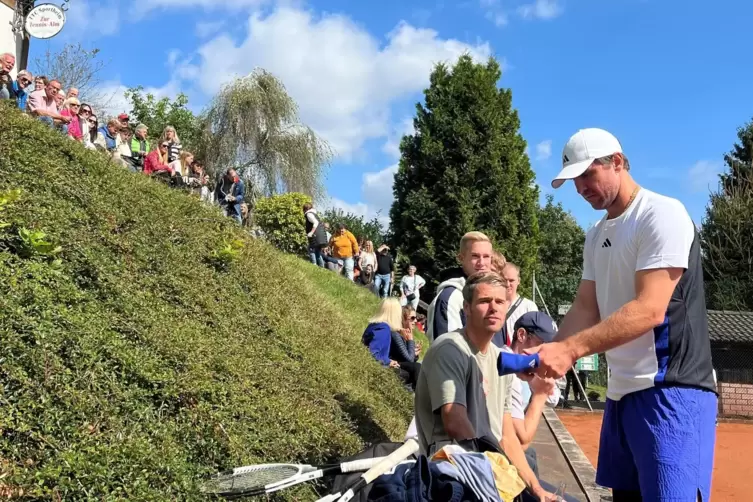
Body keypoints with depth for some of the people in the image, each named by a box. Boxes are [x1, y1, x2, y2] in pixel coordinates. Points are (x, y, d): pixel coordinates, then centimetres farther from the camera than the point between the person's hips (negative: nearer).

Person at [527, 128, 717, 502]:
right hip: (622, 393, 9)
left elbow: (649, 310, -21)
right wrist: (549, 353, -7)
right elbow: (586, 307, 10)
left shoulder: (662, 214, -12)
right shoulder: (597, 235, 15)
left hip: (670, 392, -8)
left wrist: (570, 348, -25)